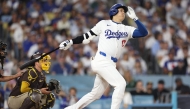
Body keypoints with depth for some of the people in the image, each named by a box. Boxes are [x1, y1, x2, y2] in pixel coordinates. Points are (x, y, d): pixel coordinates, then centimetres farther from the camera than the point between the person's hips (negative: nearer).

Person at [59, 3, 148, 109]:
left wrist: (134, 18, -3)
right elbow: (87, 37, 9)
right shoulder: (103, 24, 6)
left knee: (96, 94, 12)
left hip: (111, 64, 6)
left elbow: (144, 33, 3)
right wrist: (70, 42, 2)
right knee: (121, 84, -20)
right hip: (101, 61, -6)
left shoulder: (127, 29, 15)